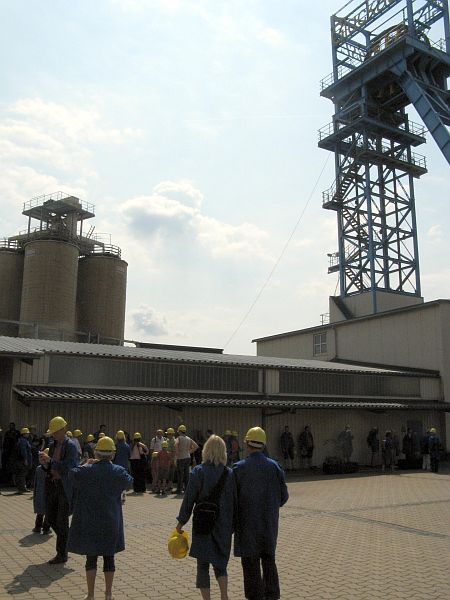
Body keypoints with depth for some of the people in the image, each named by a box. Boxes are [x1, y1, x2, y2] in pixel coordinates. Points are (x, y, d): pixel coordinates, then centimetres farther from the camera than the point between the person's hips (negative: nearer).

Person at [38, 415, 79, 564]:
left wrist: (50, 460, -25)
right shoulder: (52, 445, 8)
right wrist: (44, 463, -11)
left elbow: (67, 468, -23)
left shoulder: (71, 446, -15)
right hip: (53, 485, 8)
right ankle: (65, 539, 37)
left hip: (66, 486, -7)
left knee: (62, 520, 0)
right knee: (50, 516, 13)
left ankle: (62, 554, 13)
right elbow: (50, 468, 11)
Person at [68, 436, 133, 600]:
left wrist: (87, 464, 6)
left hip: (90, 522, -1)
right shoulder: (118, 471, -7)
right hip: (111, 521, 1)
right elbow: (129, 482, 12)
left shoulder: (87, 471, -13)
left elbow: (72, 475, 0)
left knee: (91, 557, 9)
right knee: (109, 556, 12)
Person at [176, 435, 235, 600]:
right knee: (220, 562, 20)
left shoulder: (198, 471, -11)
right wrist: (233, 524, 13)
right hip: (223, 525, 3)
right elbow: (235, 501, 2)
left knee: (203, 565, 10)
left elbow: (189, 499, -8)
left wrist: (181, 521, 2)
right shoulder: (229, 473, -3)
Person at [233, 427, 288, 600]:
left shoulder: (239, 468, -13)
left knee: (251, 562, 8)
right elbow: (283, 496, 1)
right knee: (269, 560, 18)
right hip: (269, 523, 4)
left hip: (248, 523, -3)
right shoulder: (274, 466, -3)